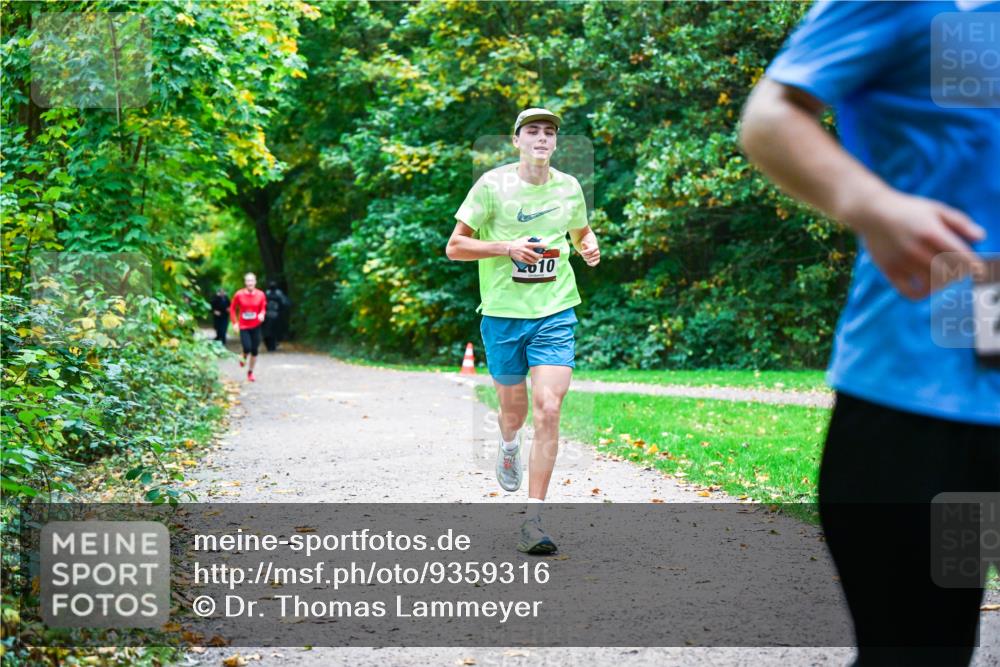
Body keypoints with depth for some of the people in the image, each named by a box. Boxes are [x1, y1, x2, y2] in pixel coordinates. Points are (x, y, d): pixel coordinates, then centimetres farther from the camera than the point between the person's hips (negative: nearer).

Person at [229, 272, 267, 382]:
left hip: (256, 326, 2)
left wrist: (262, 315, -14)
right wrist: (235, 322, -4)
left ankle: (250, 372, 21)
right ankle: (244, 357, 21)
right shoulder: (239, 294, -6)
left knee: (254, 350, 5)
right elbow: (232, 308, 4)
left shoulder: (260, 295, -3)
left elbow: (263, 308, 8)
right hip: (244, 327, -2)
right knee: (247, 348, -16)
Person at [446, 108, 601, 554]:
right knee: (513, 409, 13)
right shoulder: (492, 185, -4)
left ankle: (533, 520, -9)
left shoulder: (568, 187, 6)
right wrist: (508, 248, -17)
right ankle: (508, 446, 53)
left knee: (548, 410, -13)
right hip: (503, 314, -1)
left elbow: (582, 232, 26)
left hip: (555, 315, 1)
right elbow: (454, 247, -4)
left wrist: (590, 248, 2)